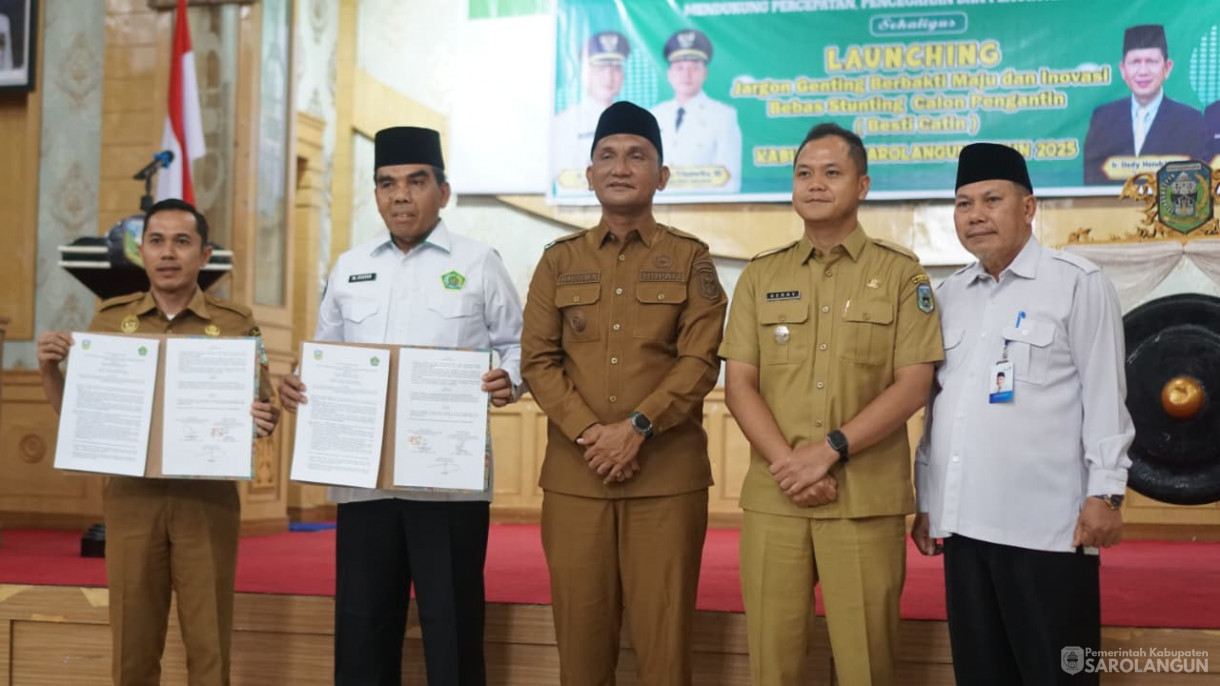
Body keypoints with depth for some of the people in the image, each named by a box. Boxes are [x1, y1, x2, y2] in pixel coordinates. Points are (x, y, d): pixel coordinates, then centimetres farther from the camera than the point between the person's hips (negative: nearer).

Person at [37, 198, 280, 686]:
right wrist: (49, 369, -7)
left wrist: (262, 421, -18)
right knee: (132, 645, 8)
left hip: (208, 499, -2)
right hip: (131, 497, 2)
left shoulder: (236, 325, 1)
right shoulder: (110, 319, 7)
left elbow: (262, 412, 4)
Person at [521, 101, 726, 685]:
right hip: (574, 475, 2)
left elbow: (701, 360, -4)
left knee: (664, 637, 1)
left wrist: (637, 426, -16)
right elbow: (538, 360, 4)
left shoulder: (690, 259, 6)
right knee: (580, 636, 7)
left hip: (668, 477, -2)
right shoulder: (559, 260, 11)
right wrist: (588, 432, -10)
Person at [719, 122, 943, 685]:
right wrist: (787, 464, -11)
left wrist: (830, 450, -14)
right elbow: (739, 385, 4)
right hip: (772, 497, 2)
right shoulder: (760, 276, 11)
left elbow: (912, 385, -4)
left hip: (867, 499, -2)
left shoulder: (901, 274, 4)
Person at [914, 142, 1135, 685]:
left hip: (1046, 523, -5)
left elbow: (1103, 394, -3)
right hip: (964, 520, 6)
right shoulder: (948, 296, 15)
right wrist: (926, 502, 15)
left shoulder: (1077, 283, 0)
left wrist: (1104, 493, -9)